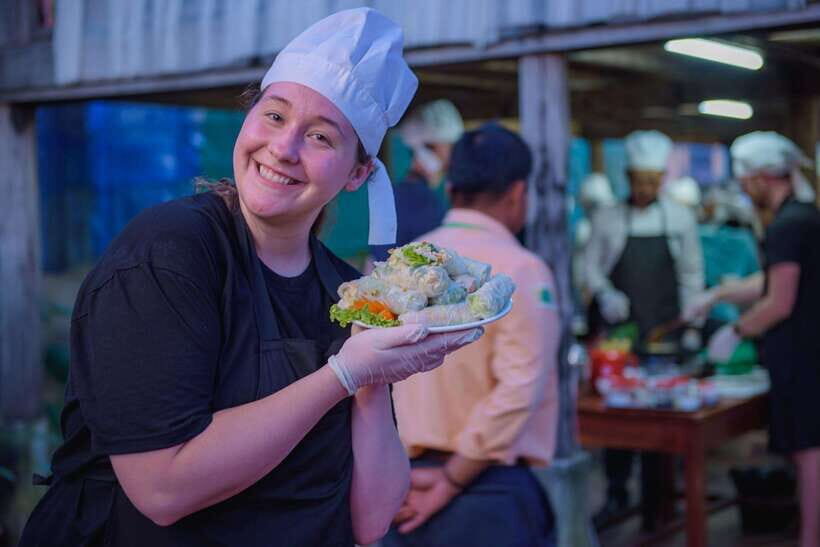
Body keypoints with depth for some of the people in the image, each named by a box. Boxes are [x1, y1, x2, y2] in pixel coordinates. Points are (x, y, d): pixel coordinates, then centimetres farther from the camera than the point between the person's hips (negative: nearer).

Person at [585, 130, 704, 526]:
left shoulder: (680, 219, 3)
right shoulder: (607, 219, 1)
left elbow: (692, 274, 8)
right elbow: (591, 267, 6)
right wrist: (605, 294, -13)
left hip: (664, 332, 0)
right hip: (619, 329, 0)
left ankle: (655, 497, 14)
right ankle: (616, 493, 13)